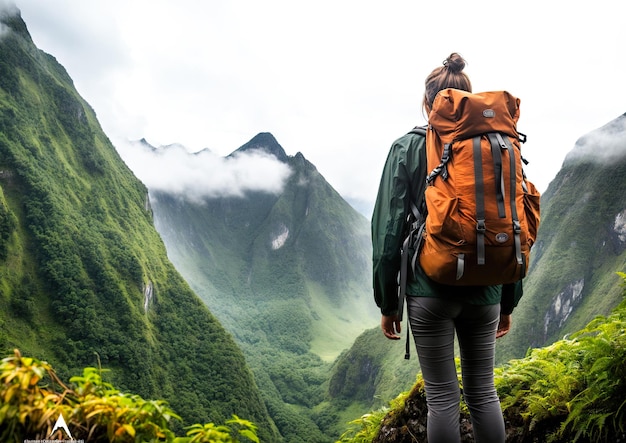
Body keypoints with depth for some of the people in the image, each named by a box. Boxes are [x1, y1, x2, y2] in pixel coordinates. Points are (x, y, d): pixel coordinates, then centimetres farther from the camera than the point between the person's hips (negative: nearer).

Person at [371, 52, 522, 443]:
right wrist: (508, 302, 15)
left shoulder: (409, 148, -4)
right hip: (486, 291, 3)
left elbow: (389, 227, -6)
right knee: (484, 392, 17)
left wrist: (387, 303, 2)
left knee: (443, 397, 8)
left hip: (430, 288, -3)